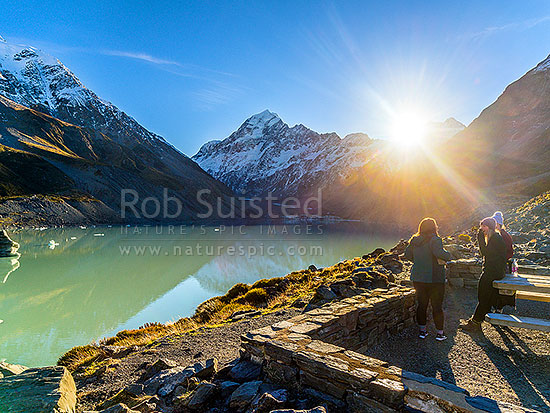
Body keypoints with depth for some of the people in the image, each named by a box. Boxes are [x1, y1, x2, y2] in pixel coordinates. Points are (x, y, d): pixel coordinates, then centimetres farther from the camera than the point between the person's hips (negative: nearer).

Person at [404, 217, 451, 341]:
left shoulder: (414, 240, 5)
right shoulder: (434, 239, -14)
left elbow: (407, 254, 10)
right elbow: (439, 253, -29)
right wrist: (448, 256, -10)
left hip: (417, 278, 5)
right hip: (434, 279, -5)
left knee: (421, 304, 13)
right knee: (437, 306, 6)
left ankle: (422, 330, 22)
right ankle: (440, 333, 15)